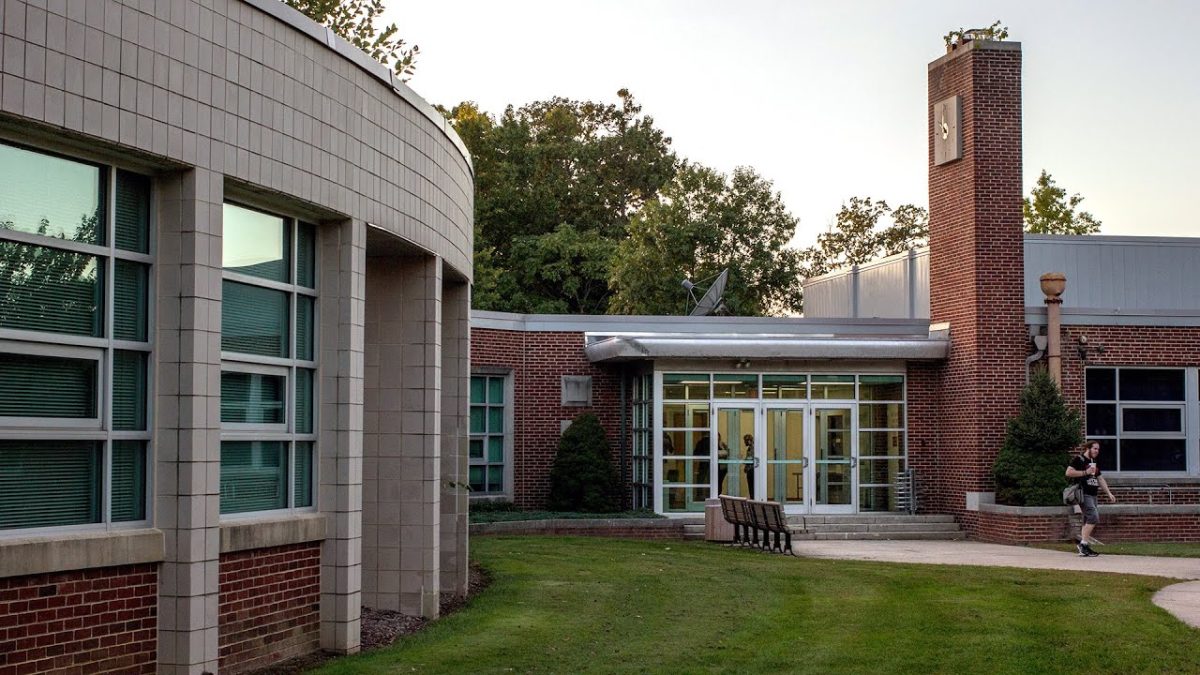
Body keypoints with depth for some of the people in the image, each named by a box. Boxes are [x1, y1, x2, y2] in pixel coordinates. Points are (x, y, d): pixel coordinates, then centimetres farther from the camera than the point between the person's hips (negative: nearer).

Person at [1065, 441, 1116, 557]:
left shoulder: (1094, 462, 21)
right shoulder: (1078, 459, -6)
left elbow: (1101, 479, 25)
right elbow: (1068, 472, -16)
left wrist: (1109, 493, 18)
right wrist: (1085, 472, -18)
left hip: (1092, 495, 9)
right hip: (1083, 494, -9)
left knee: (1088, 521, 7)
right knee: (1093, 517, -19)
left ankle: (1083, 547, 10)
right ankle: (1083, 544, -16)